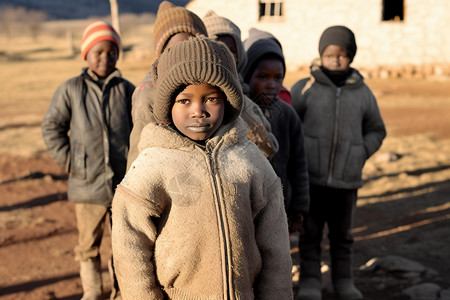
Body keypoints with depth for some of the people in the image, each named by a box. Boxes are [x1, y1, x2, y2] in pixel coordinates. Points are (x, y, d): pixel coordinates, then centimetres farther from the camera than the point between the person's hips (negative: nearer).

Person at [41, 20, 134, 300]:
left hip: (124, 182, 1)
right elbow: (51, 127, 5)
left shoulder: (126, 89, 3)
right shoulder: (70, 90, -1)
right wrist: (68, 161, -1)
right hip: (88, 183, -1)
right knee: (89, 242, 10)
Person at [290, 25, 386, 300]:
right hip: (311, 177, -2)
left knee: (343, 234, 15)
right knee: (311, 232, 8)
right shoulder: (304, 88, -2)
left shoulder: (363, 93, 5)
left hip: (347, 179, 2)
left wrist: (361, 154, 1)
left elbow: (376, 130, 15)